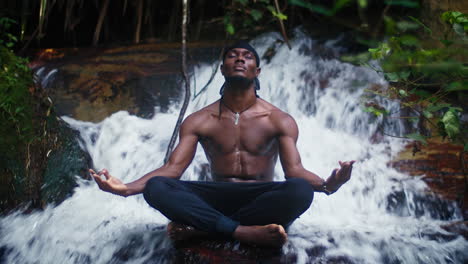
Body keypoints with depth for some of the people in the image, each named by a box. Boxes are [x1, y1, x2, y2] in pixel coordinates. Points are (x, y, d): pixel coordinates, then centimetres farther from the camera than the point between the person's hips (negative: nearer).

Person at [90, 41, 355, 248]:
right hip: (218, 198, 1)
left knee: (301, 190, -36)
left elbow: (295, 170, -8)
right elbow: (173, 167, -3)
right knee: (156, 187, -26)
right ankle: (246, 231, -33)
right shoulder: (198, 121, 6)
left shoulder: (280, 121, 2)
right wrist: (127, 188, -20)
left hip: (260, 198, 0)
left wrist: (326, 185, -32)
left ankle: (201, 226, -30)